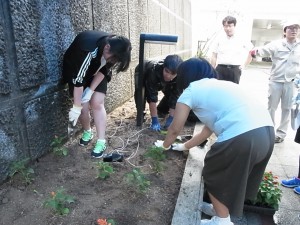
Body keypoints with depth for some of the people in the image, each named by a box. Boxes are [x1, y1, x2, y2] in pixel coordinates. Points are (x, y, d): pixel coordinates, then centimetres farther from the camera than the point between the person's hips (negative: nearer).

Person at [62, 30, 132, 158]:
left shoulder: (115, 49, -24)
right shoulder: (89, 49, -41)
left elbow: (104, 71, -12)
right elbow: (79, 79, -36)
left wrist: (91, 90, -19)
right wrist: (77, 107, -31)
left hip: (97, 71, 3)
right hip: (76, 71, -3)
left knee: (97, 103, -8)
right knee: (84, 105, -8)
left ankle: (101, 141, -1)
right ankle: (87, 132, 20)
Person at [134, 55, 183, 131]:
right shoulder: (154, 71, -45)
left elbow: (174, 97, -28)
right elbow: (152, 97, -44)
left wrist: (170, 118, -32)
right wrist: (155, 120, -44)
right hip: (143, 73, -4)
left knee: (171, 94, -14)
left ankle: (161, 110, 14)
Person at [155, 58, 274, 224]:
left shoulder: (190, 91, 9)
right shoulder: (219, 86, 31)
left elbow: (175, 129, 17)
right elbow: (208, 130, 36)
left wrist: (165, 145, 38)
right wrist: (184, 146, 47)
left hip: (241, 137, -8)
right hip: (267, 131, 9)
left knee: (216, 177, 17)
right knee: (234, 176, 28)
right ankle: (223, 209, 47)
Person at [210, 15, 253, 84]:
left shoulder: (241, 40, 3)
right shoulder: (220, 40, 7)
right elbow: (214, 56, 9)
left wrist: (244, 65, 7)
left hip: (235, 69, 0)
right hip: (220, 69, 1)